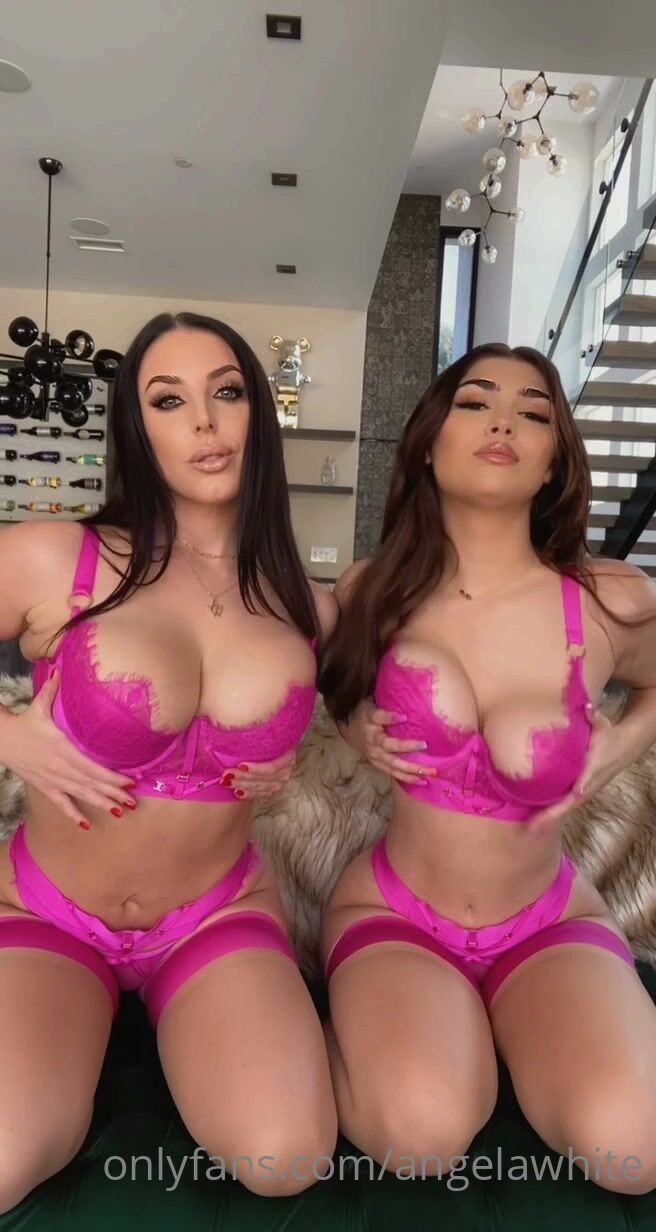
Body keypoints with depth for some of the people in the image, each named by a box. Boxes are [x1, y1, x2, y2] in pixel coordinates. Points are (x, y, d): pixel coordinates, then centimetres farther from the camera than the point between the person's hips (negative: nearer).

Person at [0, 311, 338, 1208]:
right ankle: (91, 1024, 11)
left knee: (285, 1160, -18)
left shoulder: (306, 604, -5)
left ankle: (173, 1024, 14)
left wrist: (294, 750, -1)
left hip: (219, 912, 2)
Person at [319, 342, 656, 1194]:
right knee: (421, 1133, -27)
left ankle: (496, 1029, 9)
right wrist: (358, 730, -7)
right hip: (392, 911, -1)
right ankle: (368, 1018, 7)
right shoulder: (372, 590, -9)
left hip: (550, 921, 1)